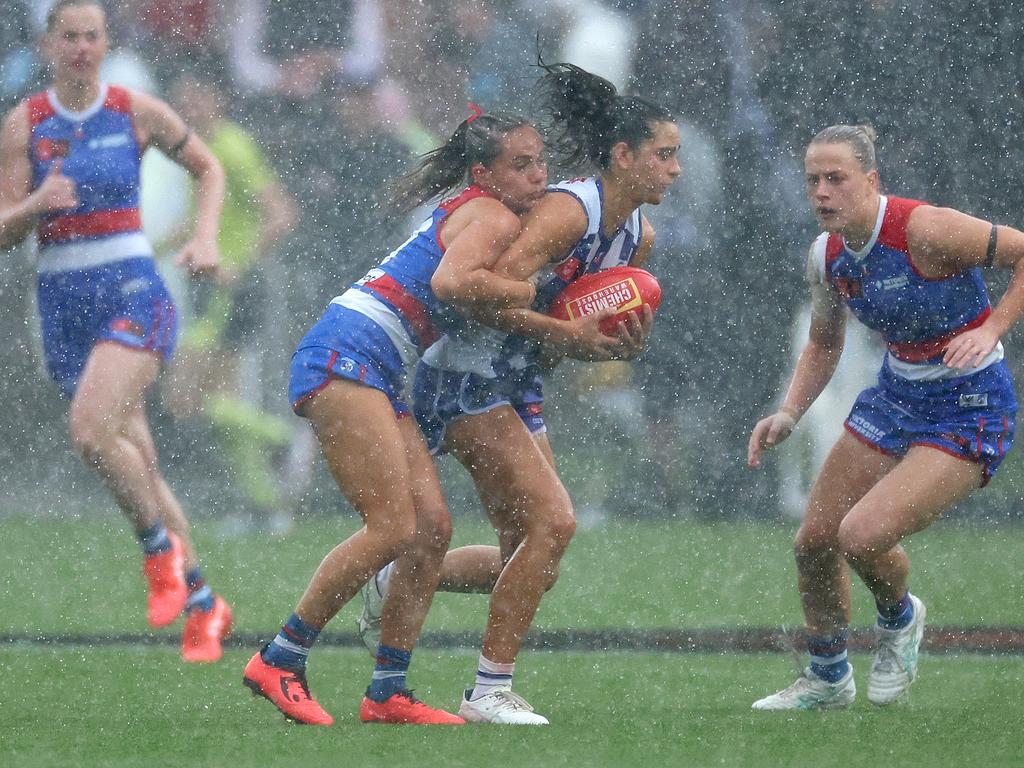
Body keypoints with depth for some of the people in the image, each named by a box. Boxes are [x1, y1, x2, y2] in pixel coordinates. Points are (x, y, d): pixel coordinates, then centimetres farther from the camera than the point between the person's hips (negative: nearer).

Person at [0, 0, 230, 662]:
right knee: (137, 464, 7)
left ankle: (162, 548, -4)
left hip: (132, 290, -3)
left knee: (92, 429, -27)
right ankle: (204, 605, 20)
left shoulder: (138, 112, -1)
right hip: (63, 303, 3)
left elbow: (209, 168, 14)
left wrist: (206, 236, -1)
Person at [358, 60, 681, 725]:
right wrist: (560, 332, -26)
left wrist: (628, 343, -8)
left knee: (532, 559, 8)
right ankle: (490, 691, -10)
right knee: (553, 522, -17)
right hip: (467, 377, -9)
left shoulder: (640, 235, 6)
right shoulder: (569, 210, -22)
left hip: (517, 386, 9)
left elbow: (590, 329, 13)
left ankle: (396, 585, 28)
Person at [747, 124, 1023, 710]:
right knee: (814, 541, 8)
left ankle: (900, 619, 14)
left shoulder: (925, 230, -25)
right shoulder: (827, 256, -2)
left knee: (862, 536, -22)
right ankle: (827, 679, 33)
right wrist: (789, 414, 0)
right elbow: (824, 344, 15)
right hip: (896, 397, 8)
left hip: (970, 413, -8)